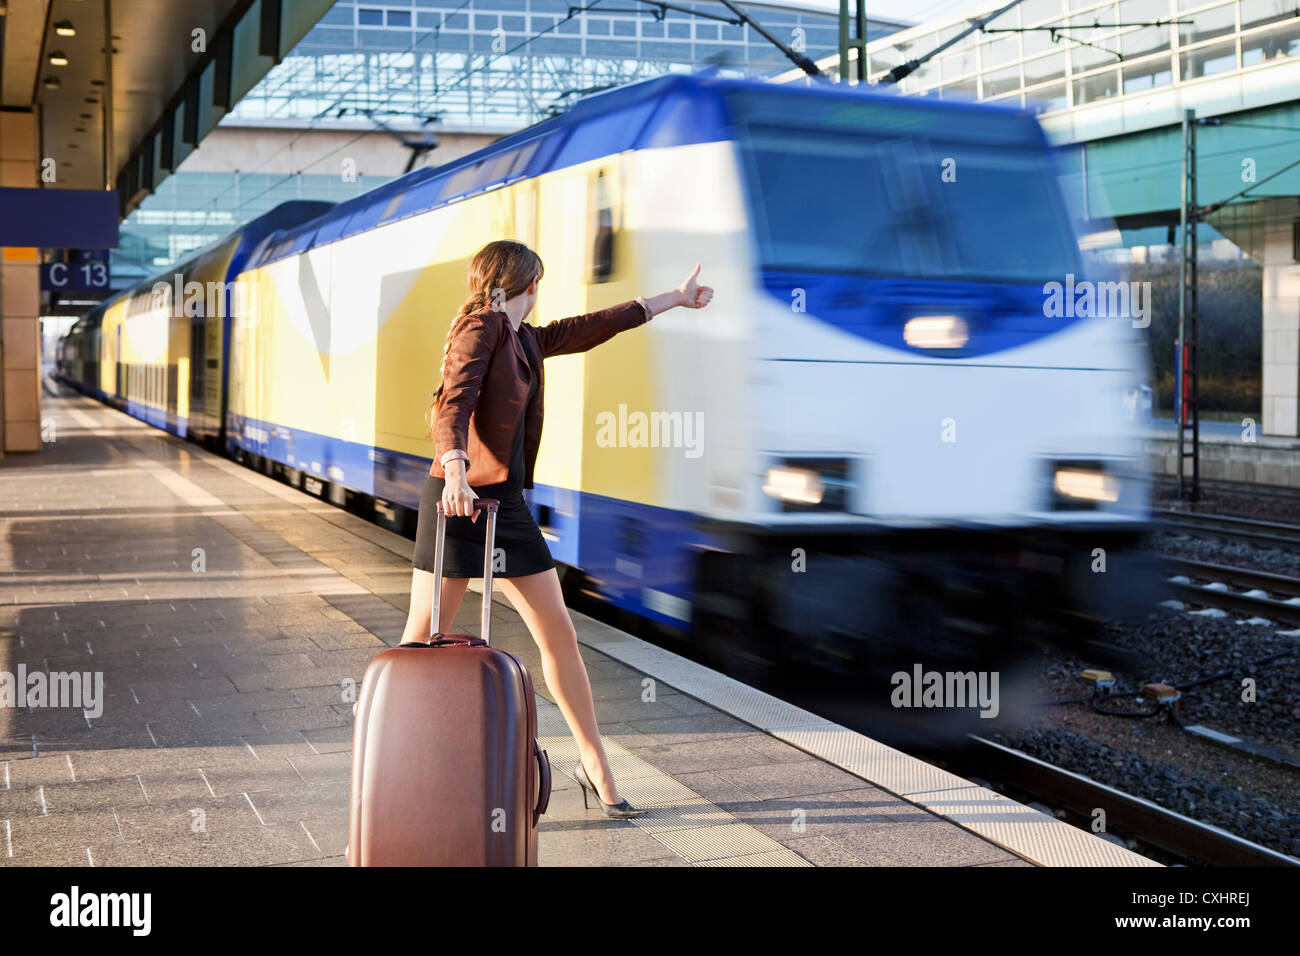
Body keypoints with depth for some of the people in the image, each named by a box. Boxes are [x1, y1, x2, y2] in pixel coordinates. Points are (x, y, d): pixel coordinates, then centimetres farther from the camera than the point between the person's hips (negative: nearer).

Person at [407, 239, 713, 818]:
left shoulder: (526, 340, 17)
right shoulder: (481, 325, -7)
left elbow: (593, 327, 28)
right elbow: (454, 401, -21)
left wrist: (675, 298, 37)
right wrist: (455, 471, -38)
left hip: (507, 504, 8)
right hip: (458, 499, -8)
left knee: (559, 634, 6)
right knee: (423, 641, -4)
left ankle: (594, 763, 17)